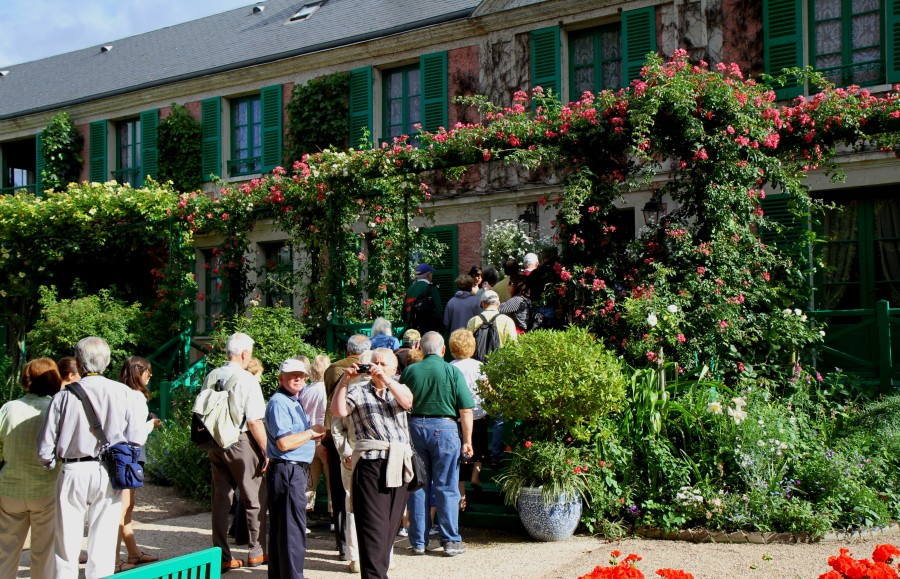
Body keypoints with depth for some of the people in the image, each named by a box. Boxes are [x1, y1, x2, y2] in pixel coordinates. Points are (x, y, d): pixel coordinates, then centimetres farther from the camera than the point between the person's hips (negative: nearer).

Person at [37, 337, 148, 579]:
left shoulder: (64, 396, -7)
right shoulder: (123, 393, -4)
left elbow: (45, 446, -4)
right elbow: (137, 438, -4)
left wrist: (52, 463, 17)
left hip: (72, 474, -1)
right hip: (109, 475, 1)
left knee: (66, 547, 10)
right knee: (103, 548, 9)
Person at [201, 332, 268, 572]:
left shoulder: (211, 377, 4)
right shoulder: (247, 380, -14)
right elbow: (255, 422, -16)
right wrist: (266, 451, -9)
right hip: (241, 443, -6)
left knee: (221, 498, 11)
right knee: (255, 498, 8)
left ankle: (222, 556, 15)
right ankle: (256, 552, 15)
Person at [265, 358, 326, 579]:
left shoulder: (294, 402, 16)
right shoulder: (279, 402, -15)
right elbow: (284, 442, -23)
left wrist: (314, 435, 8)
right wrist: (311, 432, -12)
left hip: (296, 470, 10)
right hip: (287, 470, -10)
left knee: (280, 527, 16)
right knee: (293, 528, -8)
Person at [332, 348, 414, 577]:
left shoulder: (398, 389, 18)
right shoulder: (359, 391, 9)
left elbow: (407, 401, -5)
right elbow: (338, 410, -7)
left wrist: (385, 379, -13)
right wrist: (344, 381, -13)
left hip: (399, 465, 4)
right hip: (371, 462, -4)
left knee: (391, 525, 8)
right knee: (373, 525, -9)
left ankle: (381, 569, 16)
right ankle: (374, 573, -10)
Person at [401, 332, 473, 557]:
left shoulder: (409, 371, 2)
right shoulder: (453, 372, -5)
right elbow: (465, 411, -6)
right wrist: (467, 440, 0)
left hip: (415, 427, 3)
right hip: (444, 428, -2)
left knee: (417, 486, 9)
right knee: (446, 487, 4)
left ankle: (418, 542, 14)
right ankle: (451, 541, 7)